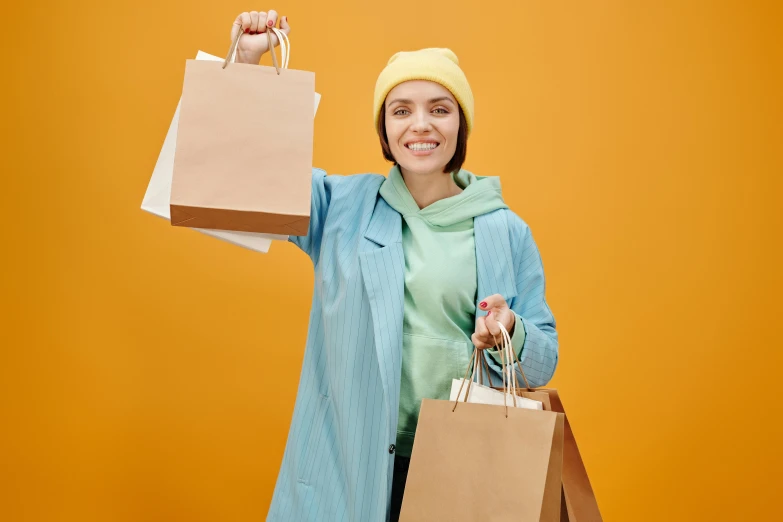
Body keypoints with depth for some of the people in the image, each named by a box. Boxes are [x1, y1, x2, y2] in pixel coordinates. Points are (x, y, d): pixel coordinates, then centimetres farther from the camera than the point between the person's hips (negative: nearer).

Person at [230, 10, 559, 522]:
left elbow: (545, 362, 6)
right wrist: (245, 63, -9)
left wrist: (510, 334, -18)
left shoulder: (507, 232, 1)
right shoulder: (341, 206, 2)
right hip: (349, 462, 0)